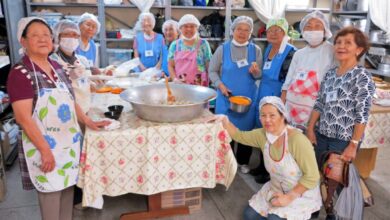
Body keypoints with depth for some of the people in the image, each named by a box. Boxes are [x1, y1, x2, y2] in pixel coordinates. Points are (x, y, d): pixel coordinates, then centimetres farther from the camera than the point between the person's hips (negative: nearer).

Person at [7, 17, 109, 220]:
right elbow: (23, 118, -18)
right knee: (51, 194, 5)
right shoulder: (20, 73, -14)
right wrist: (45, 150, -19)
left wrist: (88, 122, 7)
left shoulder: (57, 68, 7)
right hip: (44, 145, -6)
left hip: (69, 142, 7)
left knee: (68, 188, 17)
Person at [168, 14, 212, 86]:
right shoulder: (175, 45, 7)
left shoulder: (203, 44, 1)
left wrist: (208, 84, -4)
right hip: (179, 85, 2)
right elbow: (170, 66, 9)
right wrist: (175, 79, -6)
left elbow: (209, 66, 2)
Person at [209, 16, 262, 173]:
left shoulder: (255, 50, 1)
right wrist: (220, 85, -14)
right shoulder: (222, 49, -2)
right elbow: (212, 71, 1)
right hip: (226, 96, -1)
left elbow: (259, 76, 3)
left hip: (248, 97, 1)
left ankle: (243, 162, 29)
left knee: (246, 129, 9)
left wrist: (255, 72, -20)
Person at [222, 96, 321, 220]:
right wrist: (224, 121, -11)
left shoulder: (297, 140, -29)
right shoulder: (263, 135, -10)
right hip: (276, 189, 6)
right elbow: (240, 136, 5)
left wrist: (289, 197, -24)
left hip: (301, 194, -6)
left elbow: (312, 177, -24)